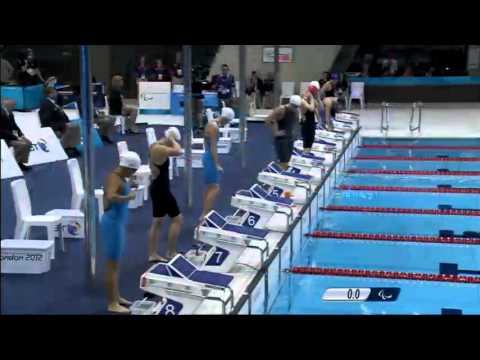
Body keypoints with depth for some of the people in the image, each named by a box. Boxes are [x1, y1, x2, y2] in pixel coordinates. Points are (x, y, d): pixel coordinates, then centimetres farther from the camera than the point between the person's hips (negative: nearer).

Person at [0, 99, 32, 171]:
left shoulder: (10, 114, 5)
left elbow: (14, 126, 13)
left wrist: (21, 135, -3)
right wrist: (15, 137, -22)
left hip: (11, 135, 9)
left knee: (28, 142, -3)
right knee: (22, 144, -24)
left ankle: (21, 162, 4)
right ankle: (15, 163, -8)